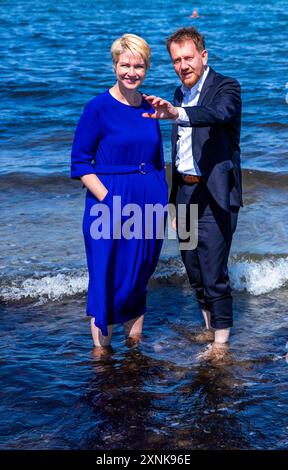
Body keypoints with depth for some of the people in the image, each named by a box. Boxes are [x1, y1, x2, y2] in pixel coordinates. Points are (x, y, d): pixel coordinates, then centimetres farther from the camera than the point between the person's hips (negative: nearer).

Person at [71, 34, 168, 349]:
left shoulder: (150, 107, 7)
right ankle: (100, 351, 14)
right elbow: (80, 163, -8)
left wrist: (162, 202, 6)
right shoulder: (98, 108, -8)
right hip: (110, 206, -5)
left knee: (139, 278, 14)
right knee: (107, 279, 1)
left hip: (149, 205, 5)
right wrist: (108, 201, -17)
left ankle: (134, 344, 27)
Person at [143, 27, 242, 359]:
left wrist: (175, 113, -52)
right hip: (185, 192, 7)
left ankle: (221, 342, 6)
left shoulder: (226, 88, -10)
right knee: (194, 269, 15)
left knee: (214, 273, -6)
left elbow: (218, 114, -34)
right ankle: (210, 328, 31)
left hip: (214, 196, -7)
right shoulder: (180, 94, 12)